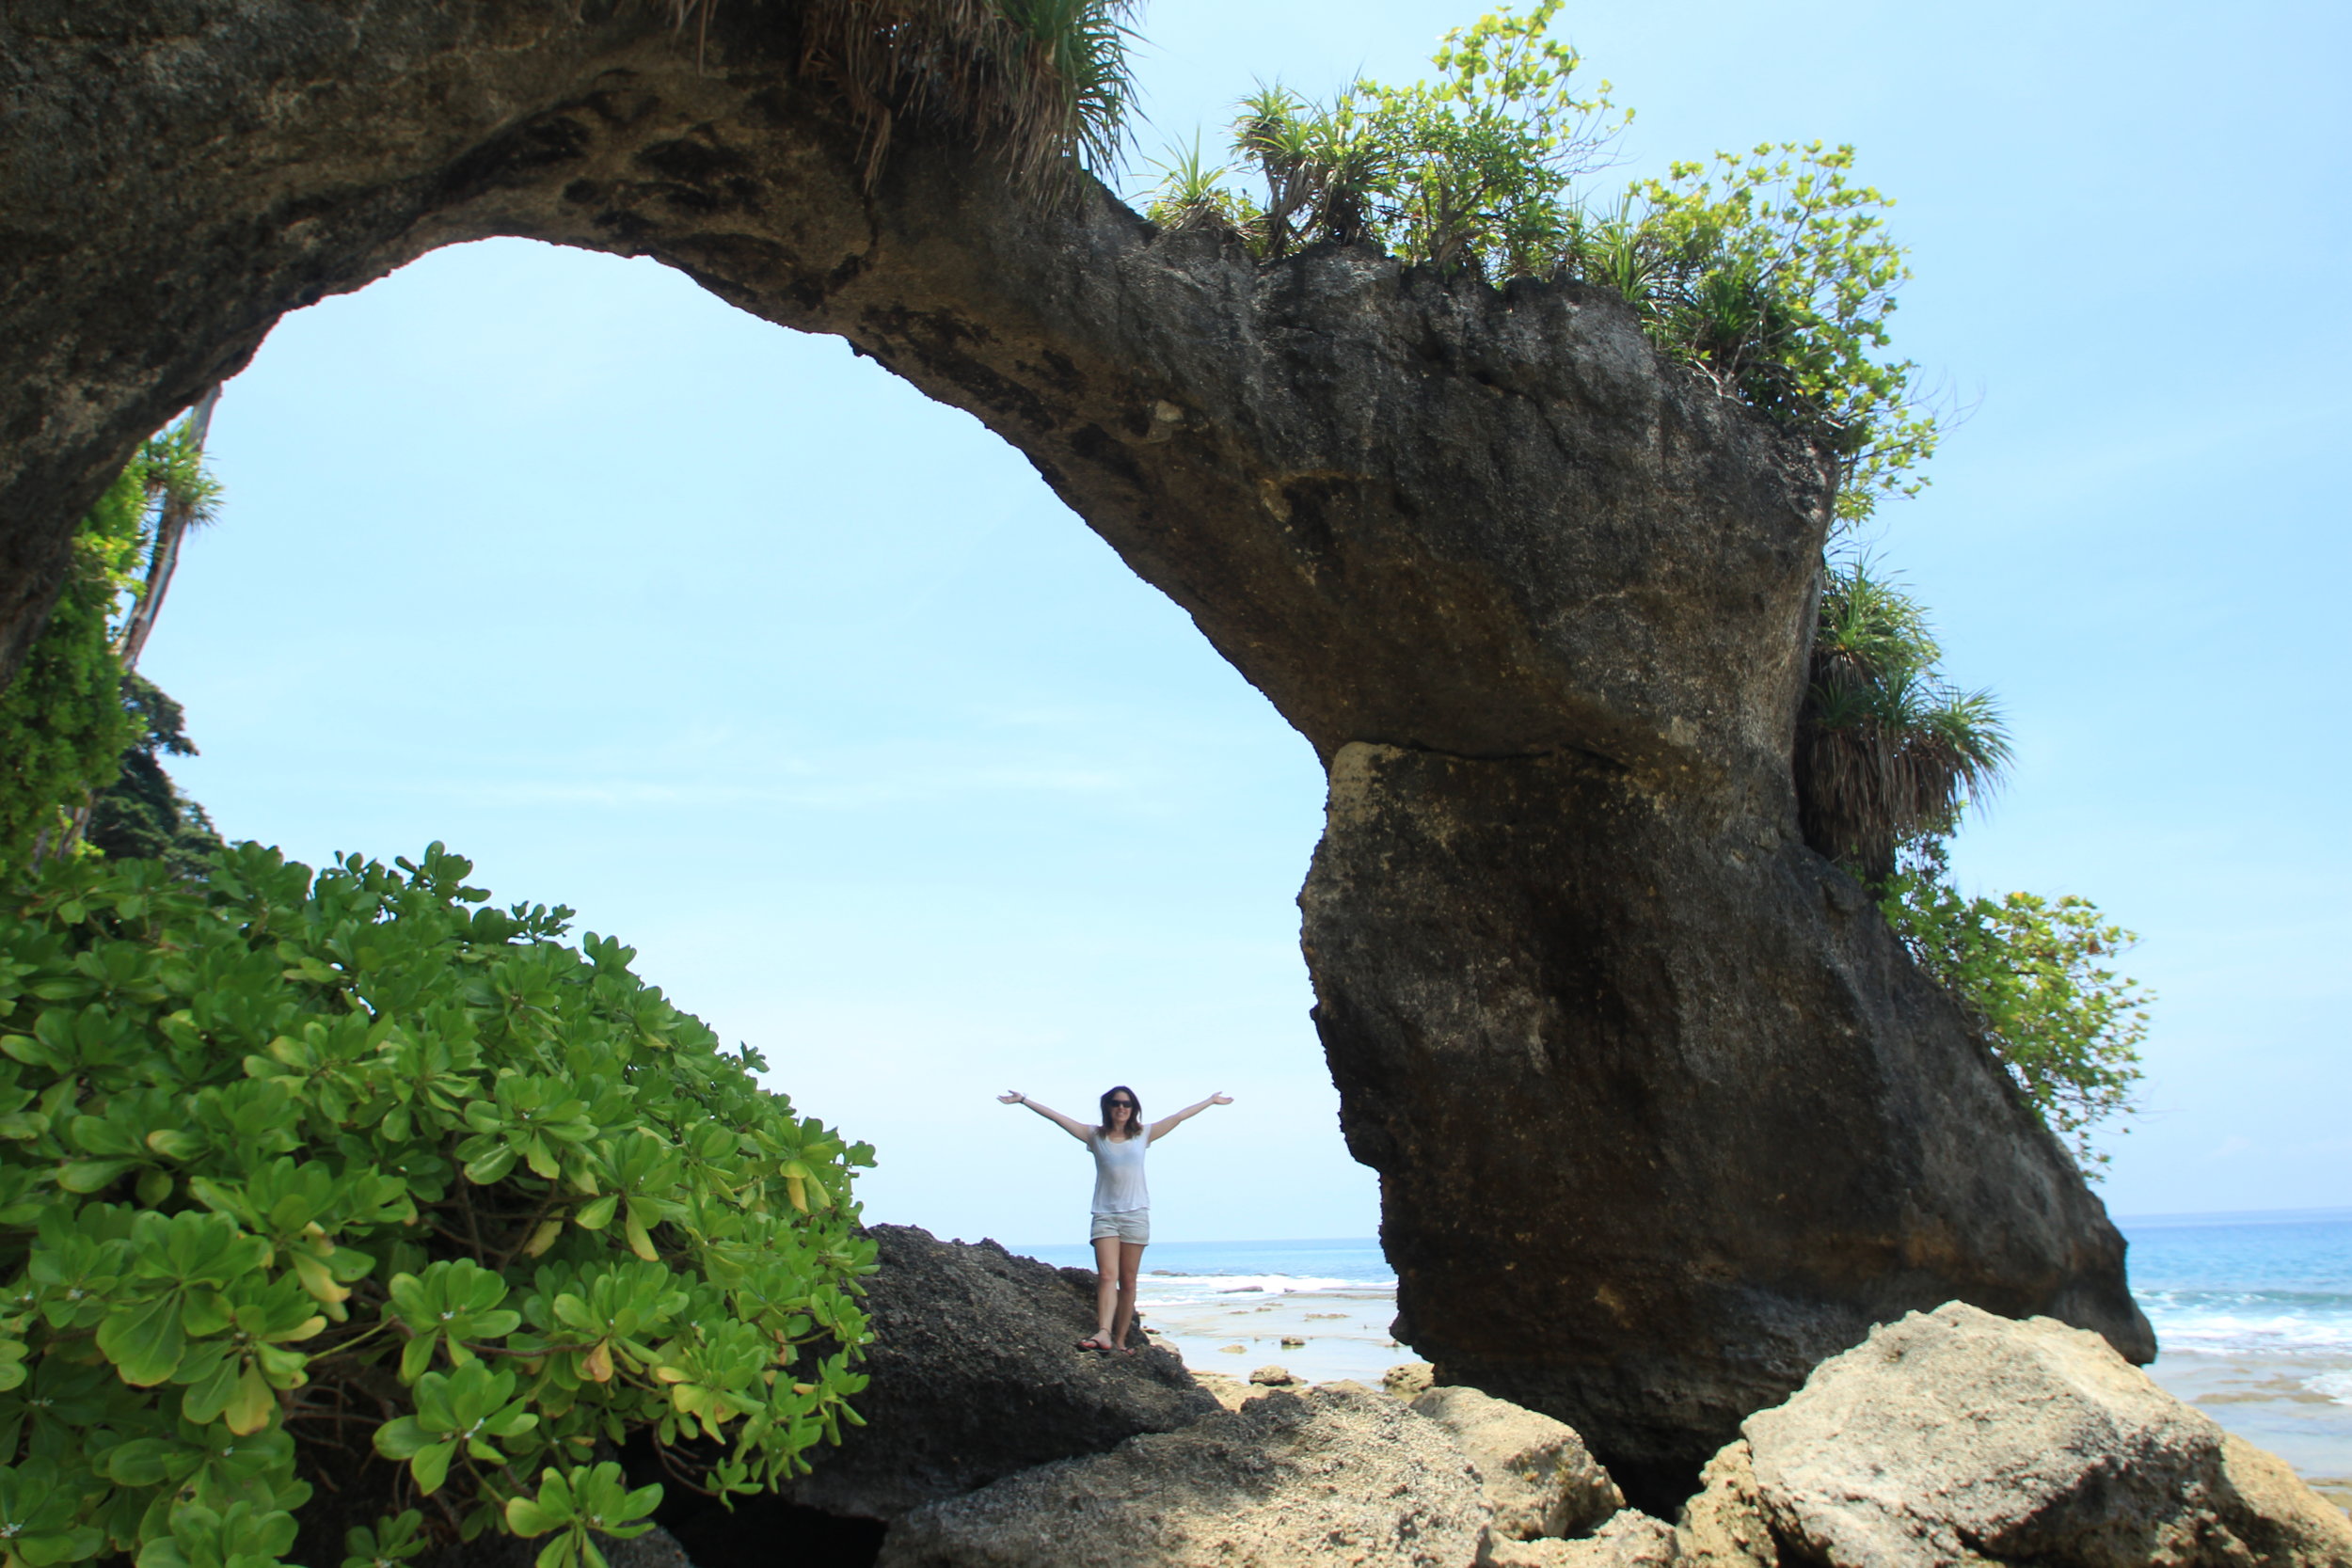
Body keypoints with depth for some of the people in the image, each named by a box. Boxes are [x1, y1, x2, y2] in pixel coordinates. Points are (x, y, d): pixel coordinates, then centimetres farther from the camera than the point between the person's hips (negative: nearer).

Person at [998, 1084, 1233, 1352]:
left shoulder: (1143, 1135, 9)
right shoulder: (1095, 1136, 6)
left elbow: (1180, 1116, 13)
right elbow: (1057, 1117, 4)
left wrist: (1212, 1100, 19)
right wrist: (1024, 1101, 2)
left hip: (1135, 1216, 1)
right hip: (1105, 1216, -1)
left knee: (1128, 1281, 2)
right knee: (1107, 1275, -16)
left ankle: (1120, 1340, 5)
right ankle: (1103, 1333, -29)